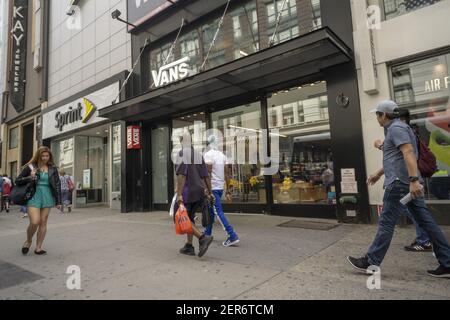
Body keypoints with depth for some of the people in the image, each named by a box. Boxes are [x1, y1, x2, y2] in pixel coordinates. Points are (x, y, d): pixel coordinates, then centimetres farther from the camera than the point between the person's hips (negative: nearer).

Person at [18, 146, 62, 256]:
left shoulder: (52, 169, 6)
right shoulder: (30, 167, 0)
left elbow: (57, 185, 7)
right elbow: (18, 181, 4)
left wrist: (58, 201, 4)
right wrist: (30, 177, -16)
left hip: (47, 197, 2)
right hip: (33, 197, -2)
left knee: (43, 223, 5)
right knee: (34, 222, -11)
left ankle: (38, 247, 16)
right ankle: (28, 241, 19)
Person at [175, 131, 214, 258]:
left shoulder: (182, 153, -10)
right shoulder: (198, 155, 10)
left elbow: (182, 175, -20)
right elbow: (205, 175, 8)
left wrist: (179, 194, -22)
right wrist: (209, 192, 15)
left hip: (187, 192, -7)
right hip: (199, 192, 7)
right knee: (189, 218, 19)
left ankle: (203, 238, -14)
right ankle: (189, 246, 19)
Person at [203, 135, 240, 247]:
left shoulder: (208, 155, -10)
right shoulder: (222, 155, 10)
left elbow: (208, 173, -18)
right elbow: (227, 174, 8)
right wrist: (228, 190, 10)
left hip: (212, 188, -8)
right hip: (220, 187, 8)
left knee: (219, 212, -7)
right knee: (211, 211, 20)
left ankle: (233, 237, -11)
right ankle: (207, 233, 32)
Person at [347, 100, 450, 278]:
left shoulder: (396, 128, -8)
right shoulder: (396, 129, 23)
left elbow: (409, 153, -22)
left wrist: (413, 180, -31)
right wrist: (378, 174, 37)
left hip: (400, 183, -10)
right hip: (408, 183, 10)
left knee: (386, 223, -5)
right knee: (426, 222, 9)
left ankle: (371, 262, 4)